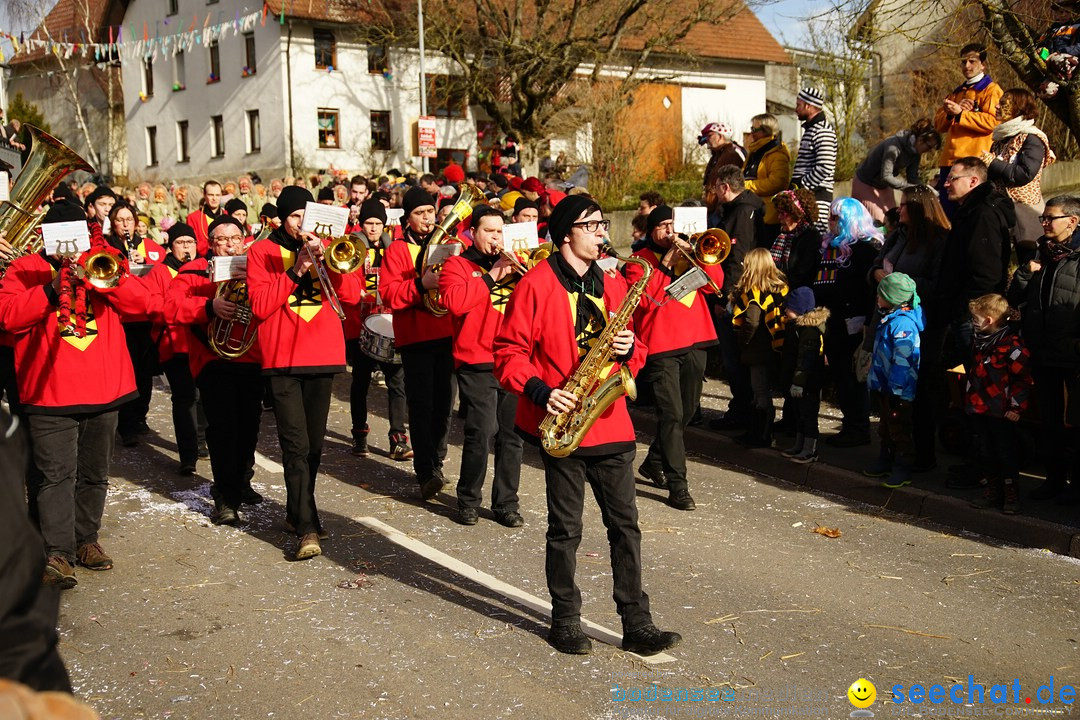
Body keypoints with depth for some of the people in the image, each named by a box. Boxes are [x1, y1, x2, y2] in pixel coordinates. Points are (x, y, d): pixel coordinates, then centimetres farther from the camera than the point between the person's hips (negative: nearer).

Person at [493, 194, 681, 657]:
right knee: (566, 528, 5)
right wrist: (540, 391, -20)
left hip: (610, 422, 5)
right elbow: (509, 352, -7)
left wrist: (629, 350, -5)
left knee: (625, 523, 6)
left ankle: (637, 624, 14)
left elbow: (633, 353, 18)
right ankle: (565, 622, 20)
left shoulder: (613, 285, 12)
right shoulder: (537, 284, -6)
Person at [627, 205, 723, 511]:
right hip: (661, 347, -6)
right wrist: (665, 265, -15)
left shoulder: (688, 253, 15)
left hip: (695, 342, 6)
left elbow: (715, 283, 2)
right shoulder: (639, 261, 1)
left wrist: (694, 254, -9)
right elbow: (644, 300, -14)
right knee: (672, 414, -11)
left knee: (687, 409, 14)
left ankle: (654, 462, 33)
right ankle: (677, 484, -7)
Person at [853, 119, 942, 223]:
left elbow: (912, 178, -5)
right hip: (866, 184, -8)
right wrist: (912, 188, -36)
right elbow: (886, 176, -34)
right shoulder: (894, 147, -32)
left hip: (885, 186, 8)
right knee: (878, 221, -14)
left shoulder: (915, 152, -7)